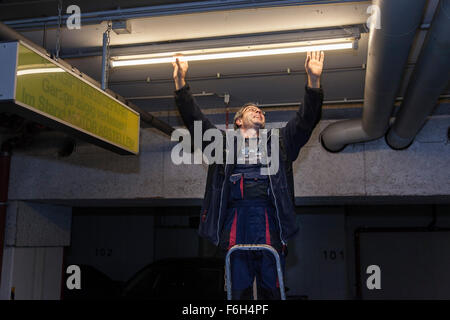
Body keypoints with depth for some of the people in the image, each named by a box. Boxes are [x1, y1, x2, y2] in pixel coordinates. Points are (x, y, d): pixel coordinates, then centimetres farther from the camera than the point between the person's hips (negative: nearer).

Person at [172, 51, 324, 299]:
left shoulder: (278, 143, 24)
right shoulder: (223, 142, 22)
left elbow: (305, 120, 15)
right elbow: (193, 118, 16)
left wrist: (313, 79, 3)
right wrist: (180, 81, 6)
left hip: (268, 219, 0)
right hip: (235, 216, 0)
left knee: (270, 288, 0)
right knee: (239, 288, 0)